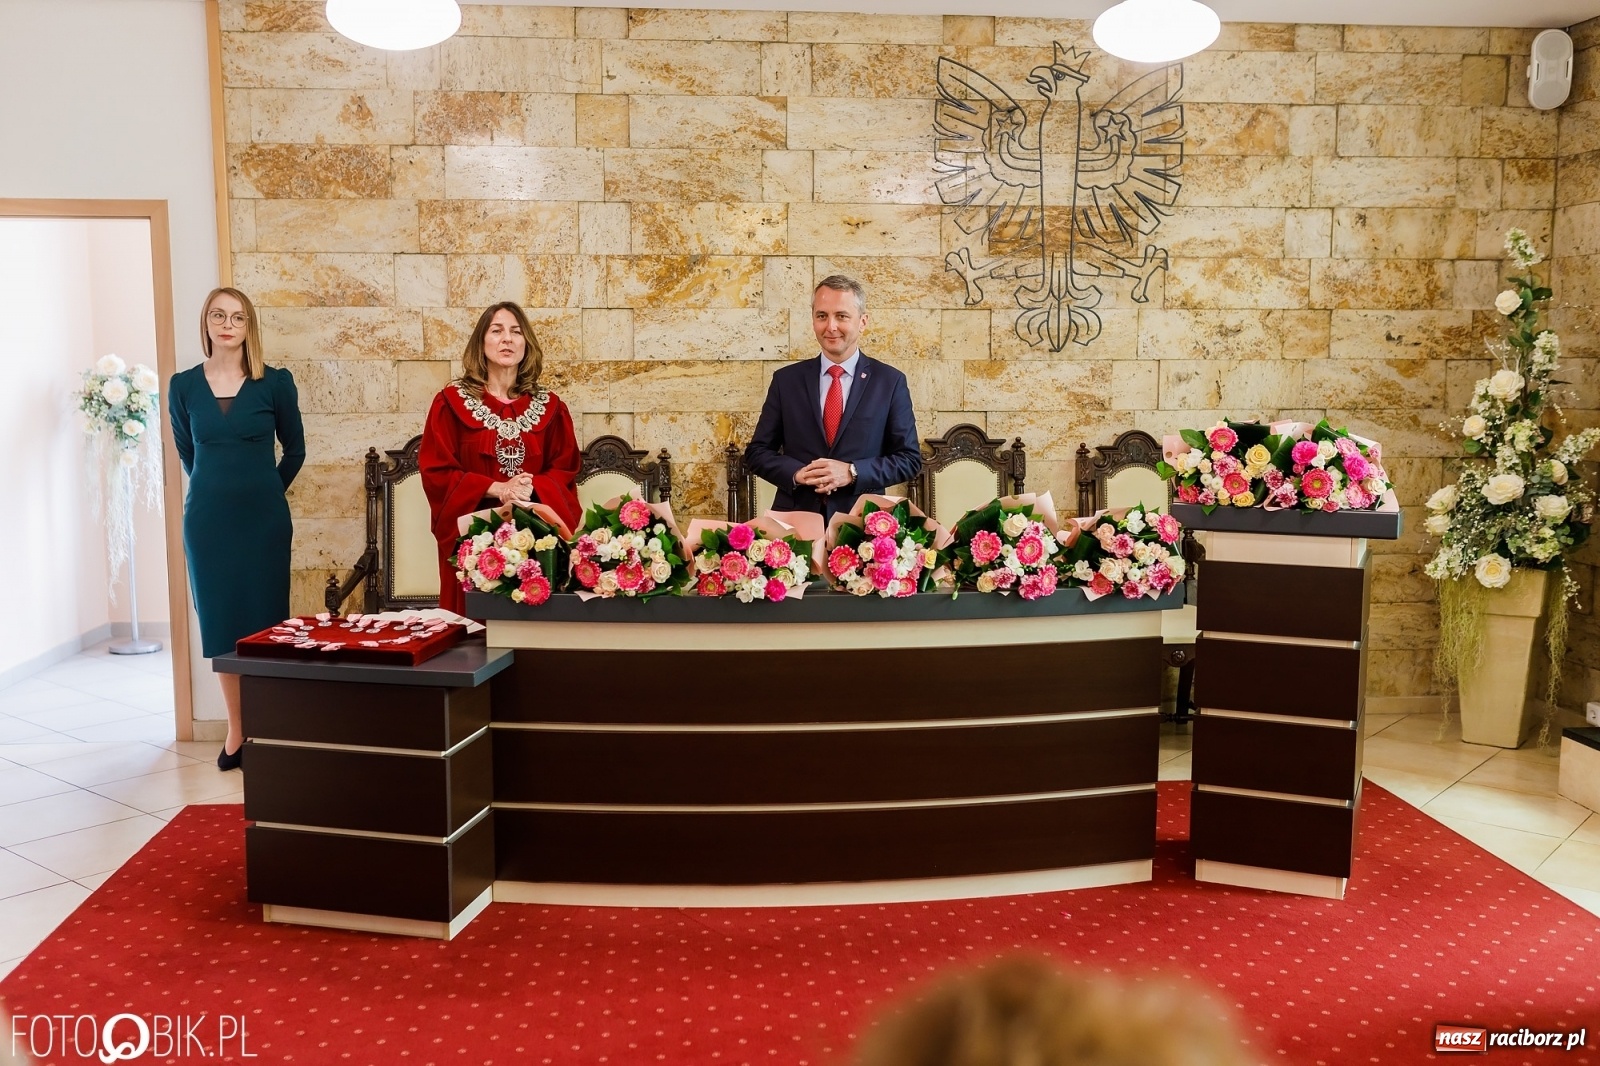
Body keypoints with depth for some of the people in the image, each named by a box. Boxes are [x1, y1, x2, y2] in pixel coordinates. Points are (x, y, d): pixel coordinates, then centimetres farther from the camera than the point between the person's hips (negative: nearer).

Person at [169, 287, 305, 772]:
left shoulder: (275, 382, -4)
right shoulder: (183, 386, 2)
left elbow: (294, 451, 7)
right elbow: (187, 452, 15)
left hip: (263, 518, -2)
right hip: (207, 519, 2)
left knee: (264, 622, 1)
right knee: (220, 622, 6)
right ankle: (236, 731, 16)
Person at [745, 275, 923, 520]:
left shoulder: (890, 382, 3)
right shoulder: (786, 380, 7)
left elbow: (909, 458, 2)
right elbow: (757, 452, 8)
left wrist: (852, 473, -12)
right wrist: (796, 473, -11)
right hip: (795, 517, 1)